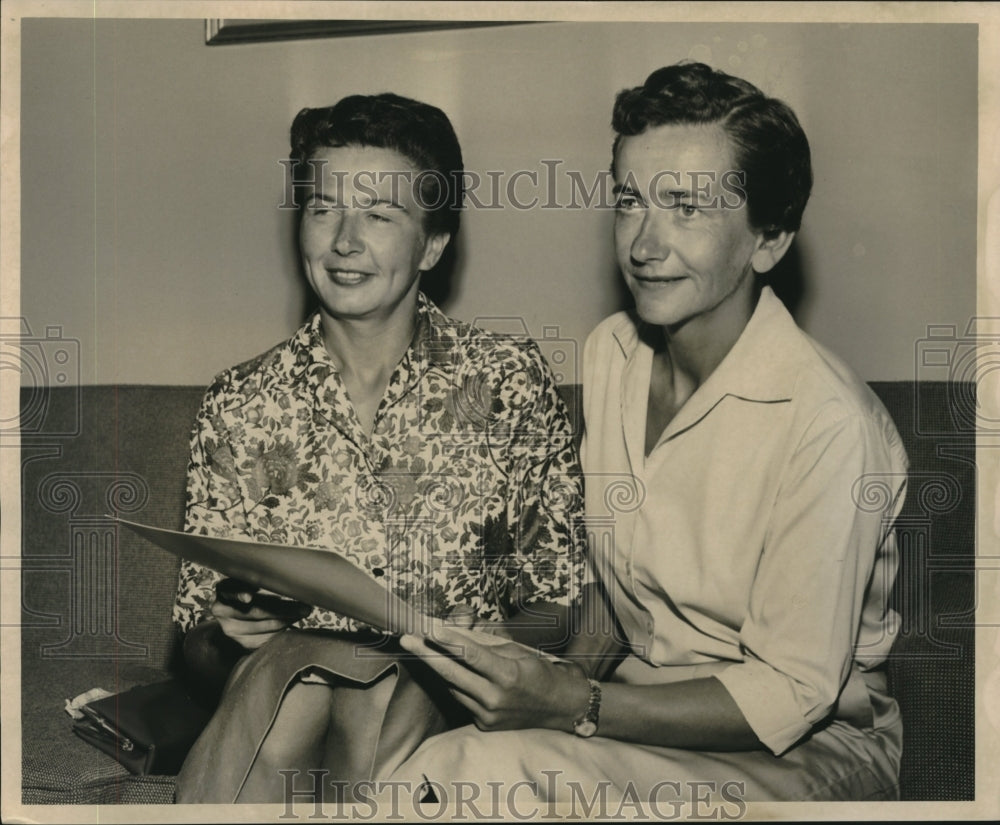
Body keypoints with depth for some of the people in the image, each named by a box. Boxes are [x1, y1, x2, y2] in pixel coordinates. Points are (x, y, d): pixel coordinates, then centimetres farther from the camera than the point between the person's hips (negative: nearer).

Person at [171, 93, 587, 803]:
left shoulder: (510, 381, 2)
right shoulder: (241, 405, 6)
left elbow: (559, 608, 5)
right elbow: (197, 646, 10)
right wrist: (226, 633, -14)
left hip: (445, 700, -1)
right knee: (293, 657, -34)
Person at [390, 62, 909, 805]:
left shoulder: (829, 424, -24)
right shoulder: (610, 353, -1)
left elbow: (790, 696, -19)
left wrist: (574, 706, -27)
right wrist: (571, 667, -10)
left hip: (811, 748, -5)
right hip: (644, 703, 5)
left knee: (496, 771, -29)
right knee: (427, 770, -22)